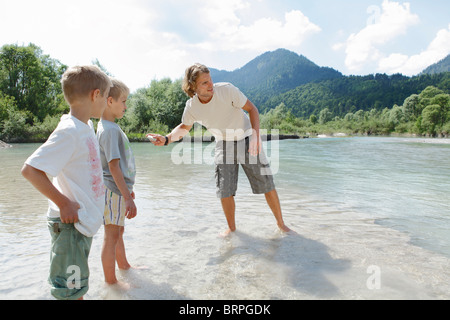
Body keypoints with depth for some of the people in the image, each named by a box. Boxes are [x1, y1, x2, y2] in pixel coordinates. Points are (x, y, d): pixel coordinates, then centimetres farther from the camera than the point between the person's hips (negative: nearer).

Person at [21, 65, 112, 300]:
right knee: (70, 290, 5)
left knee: (77, 285, 24)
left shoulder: (86, 126, 6)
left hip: (84, 220, 9)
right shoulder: (69, 131, -22)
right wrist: (64, 203, -21)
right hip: (70, 223, -9)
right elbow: (30, 170, -24)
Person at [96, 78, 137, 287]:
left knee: (119, 231, 22)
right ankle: (110, 281, 16)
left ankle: (123, 266, 40)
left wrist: (127, 189, 23)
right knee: (112, 235, 2)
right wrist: (127, 197, -25)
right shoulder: (109, 129, -19)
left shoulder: (111, 127, 12)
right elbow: (113, 166, -24)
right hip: (113, 190, -10)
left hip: (118, 188, 10)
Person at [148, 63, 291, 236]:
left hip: (246, 139, -2)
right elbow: (184, 127, 7)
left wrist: (256, 135, -27)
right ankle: (231, 227, 22)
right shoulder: (191, 107, -13)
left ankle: (280, 223, 19)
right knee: (225, 191, -2)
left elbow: (251, 108, -14)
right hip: (224, 145, 2)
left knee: (267, 184, -1)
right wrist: (167, 139, -11)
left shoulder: (226, 90, -22)